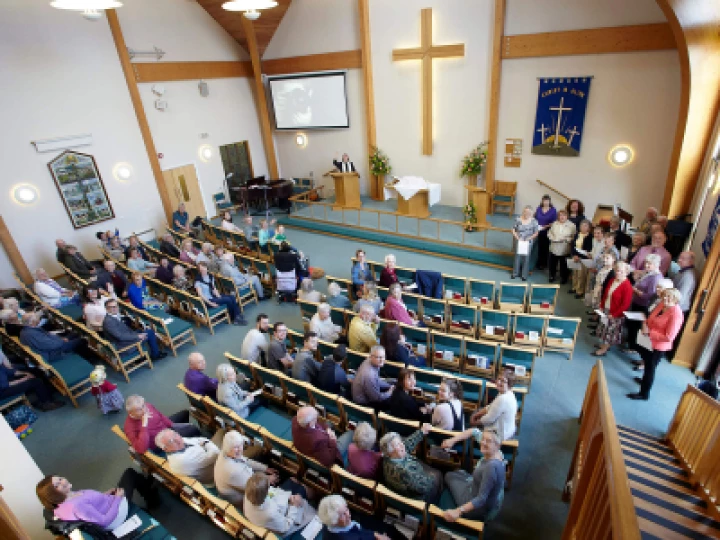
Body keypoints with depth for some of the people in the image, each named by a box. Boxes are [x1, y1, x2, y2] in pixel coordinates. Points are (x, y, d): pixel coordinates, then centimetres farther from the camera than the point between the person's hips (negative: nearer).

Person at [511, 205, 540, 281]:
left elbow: (536, 233, -3)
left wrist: (528, 238, -13)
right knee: (517, 256, 8)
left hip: (528, 242, -1)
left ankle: (524, 275, 19)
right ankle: (515, 273, 25)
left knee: (526, 257, 6)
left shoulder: (534, 221, -9)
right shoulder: (518, 219, -8)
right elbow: (513, 230, 0)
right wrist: (517, 238, -11)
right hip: (519, 241, 1)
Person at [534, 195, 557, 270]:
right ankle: (539, 263, 17)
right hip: (539, 231, 2)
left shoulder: (553, 210, -4)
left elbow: (554, 222, -5)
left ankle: (544, 263, 14)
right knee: (539, 247, 6)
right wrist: (536, 225, -8)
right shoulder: (538, 209, 5)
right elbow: (535, 219, 10)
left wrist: (546, 226, -18)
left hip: (547, 232, -2)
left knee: (546, 247, 3)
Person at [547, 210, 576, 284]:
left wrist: (565, 239, -21)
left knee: (564, 264, 5)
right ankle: (552, 276, 33)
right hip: (554, 248, 4)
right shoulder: (554, 224, 8)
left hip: (564, 249, -3)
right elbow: (549, 233, 11)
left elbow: (573, 237, -9)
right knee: (552, 263, 13)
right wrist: (552, 238, -7)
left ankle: (563, 278, 24)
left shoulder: (571, 225, -7)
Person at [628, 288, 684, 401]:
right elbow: (651, 318, 13)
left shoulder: (676, 314, -26)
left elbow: (669, 337, -28)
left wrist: (649, 332, -24)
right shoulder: (662, 304, -3)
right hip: (648, 341, 8)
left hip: (658, 346, -8)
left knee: (650, 368, 6)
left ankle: (644, 393, 21)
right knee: (647, 365, 28)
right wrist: (645, 323, -8)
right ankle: (645, 380, 53)